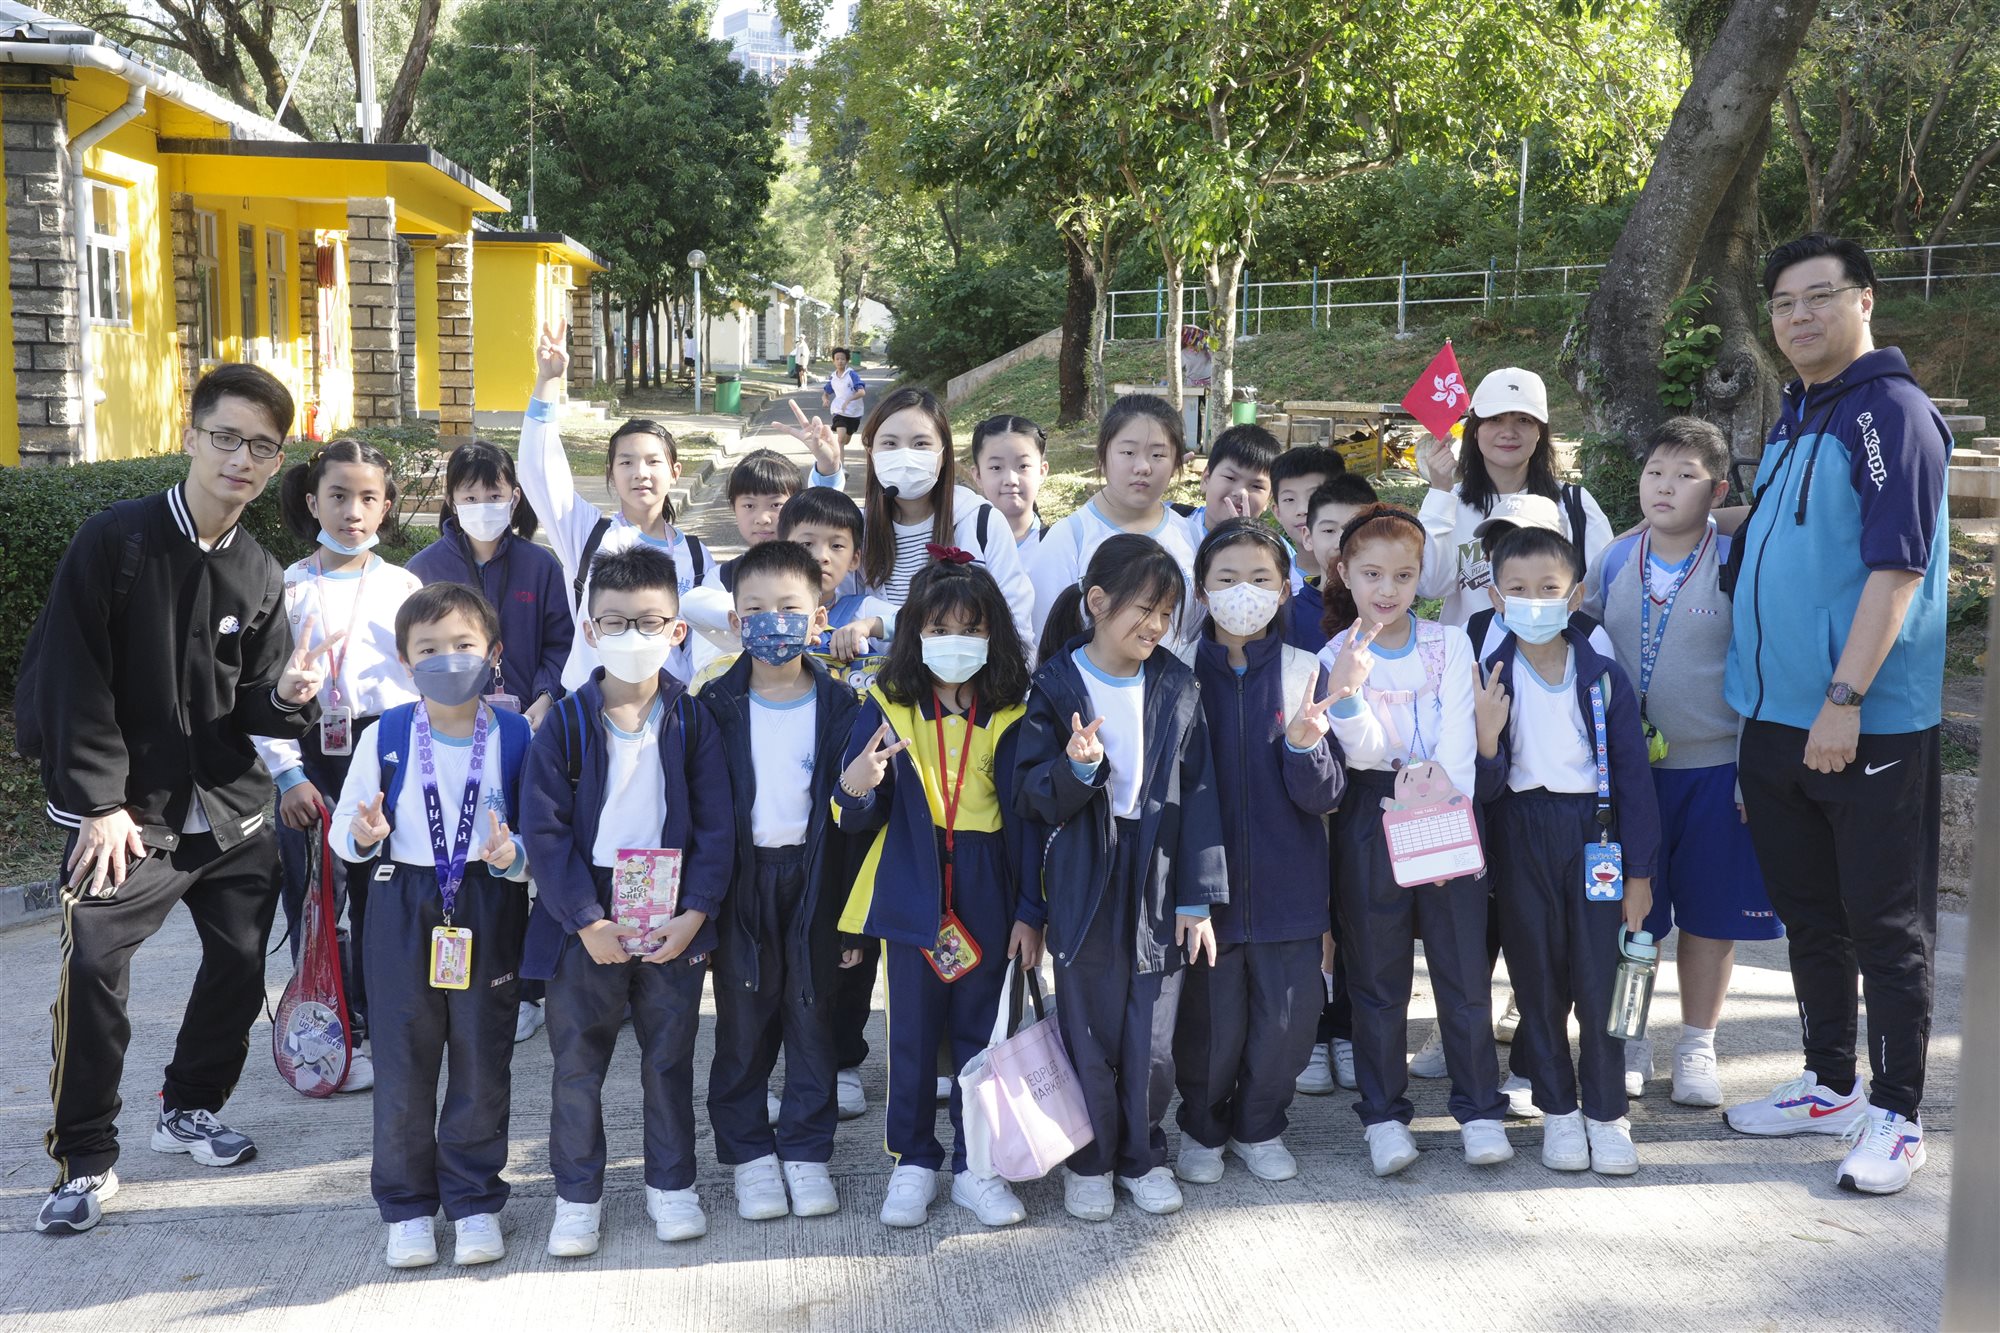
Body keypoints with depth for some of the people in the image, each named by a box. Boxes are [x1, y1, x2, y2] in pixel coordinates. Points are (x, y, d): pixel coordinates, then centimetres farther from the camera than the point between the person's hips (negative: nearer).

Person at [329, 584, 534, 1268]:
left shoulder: (516, 736, -4)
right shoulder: (384, 736, -1)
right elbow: (344, 828, 4)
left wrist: (513, 855, -21)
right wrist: (363, 835, -18)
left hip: (489, 911, 0)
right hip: (403, 910, 1)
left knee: (483, 1058, 8)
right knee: (402, 1060, 7)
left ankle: (475, 1199, 24)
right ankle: (407, 1204, 23)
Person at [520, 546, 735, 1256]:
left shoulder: (693, 723, -2)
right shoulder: (564, 724, -5)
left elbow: (716, 827, -2)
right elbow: (544, 829, -8)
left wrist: (694, 914, -12)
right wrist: (587, 920, -14)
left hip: (674, 920, 1)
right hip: (585, 920, -1)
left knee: (669, 1057, 13)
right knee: (576, 1062, 8)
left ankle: (671, 1184, 29)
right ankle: (577, 1195, 23)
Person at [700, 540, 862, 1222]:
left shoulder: (838, 705, 0)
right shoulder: (716, 706, -2)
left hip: (815, 876, 0)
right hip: (741, 879, 0)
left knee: (812, 1018, 9)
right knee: (741, 1023, 7)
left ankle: (806, 1151, 22)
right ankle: (749, 1153, 22)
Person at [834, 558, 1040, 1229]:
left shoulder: (1011, 716, -2)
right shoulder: (888, 707, -2)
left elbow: (1028, 820, 1)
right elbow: (861, 818, -2)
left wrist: (1030, 911, -2)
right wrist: (855, 786, -26)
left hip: (988, 896, 0)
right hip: (912, 892, 0)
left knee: (980, 1031, 8)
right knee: (914, 1032, 8)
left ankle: (974, 1165, 22)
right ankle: (913, 1162, 23)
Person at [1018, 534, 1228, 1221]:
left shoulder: (1178, 688, 2)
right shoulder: (1057, 687, -4)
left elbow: (1198, 795, 2)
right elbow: (1032, 796, -5)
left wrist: (1199, 899, -1)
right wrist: (1076, 770, -26)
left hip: (1159, 886, 2)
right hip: (1086, 887, -2)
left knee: (1153, 1038, 8)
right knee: (1089, 1032, 7)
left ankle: (1144, 1157, 28)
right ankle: (1089, 1161, 26)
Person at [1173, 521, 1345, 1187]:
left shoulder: (1306, 672, -1)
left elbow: (1325, 794, -4)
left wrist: (1305, 746, -24)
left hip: (1287, 881, 1)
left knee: (1286, 1019, 8)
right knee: (1210, 1019, 5)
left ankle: (1259, 1128, 33)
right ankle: (1202, 1130, 31)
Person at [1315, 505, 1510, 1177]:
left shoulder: (1449, 643, 4)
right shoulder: (1336, 656, 1)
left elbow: (1457, 740, -4)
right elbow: (1365, 752, -10)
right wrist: (1345, 693, -29)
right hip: (1373, 821, -1)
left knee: (1464, 966, 4)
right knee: (1378, 974, 6)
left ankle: (1479, 1109, 17)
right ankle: (1383, 1114, 17)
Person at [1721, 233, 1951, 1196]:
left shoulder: (1891, 412, -11)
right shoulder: (1793, 418, 14)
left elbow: (1897, 567, -18)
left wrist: (1844, 698, -22)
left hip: (1868, 725, -8)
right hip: (1776, 718, 8)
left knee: (1886, 926, 2)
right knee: (1809, 916, 17)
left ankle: (1895, 1116, 13)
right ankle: (1829, 1086, 31)